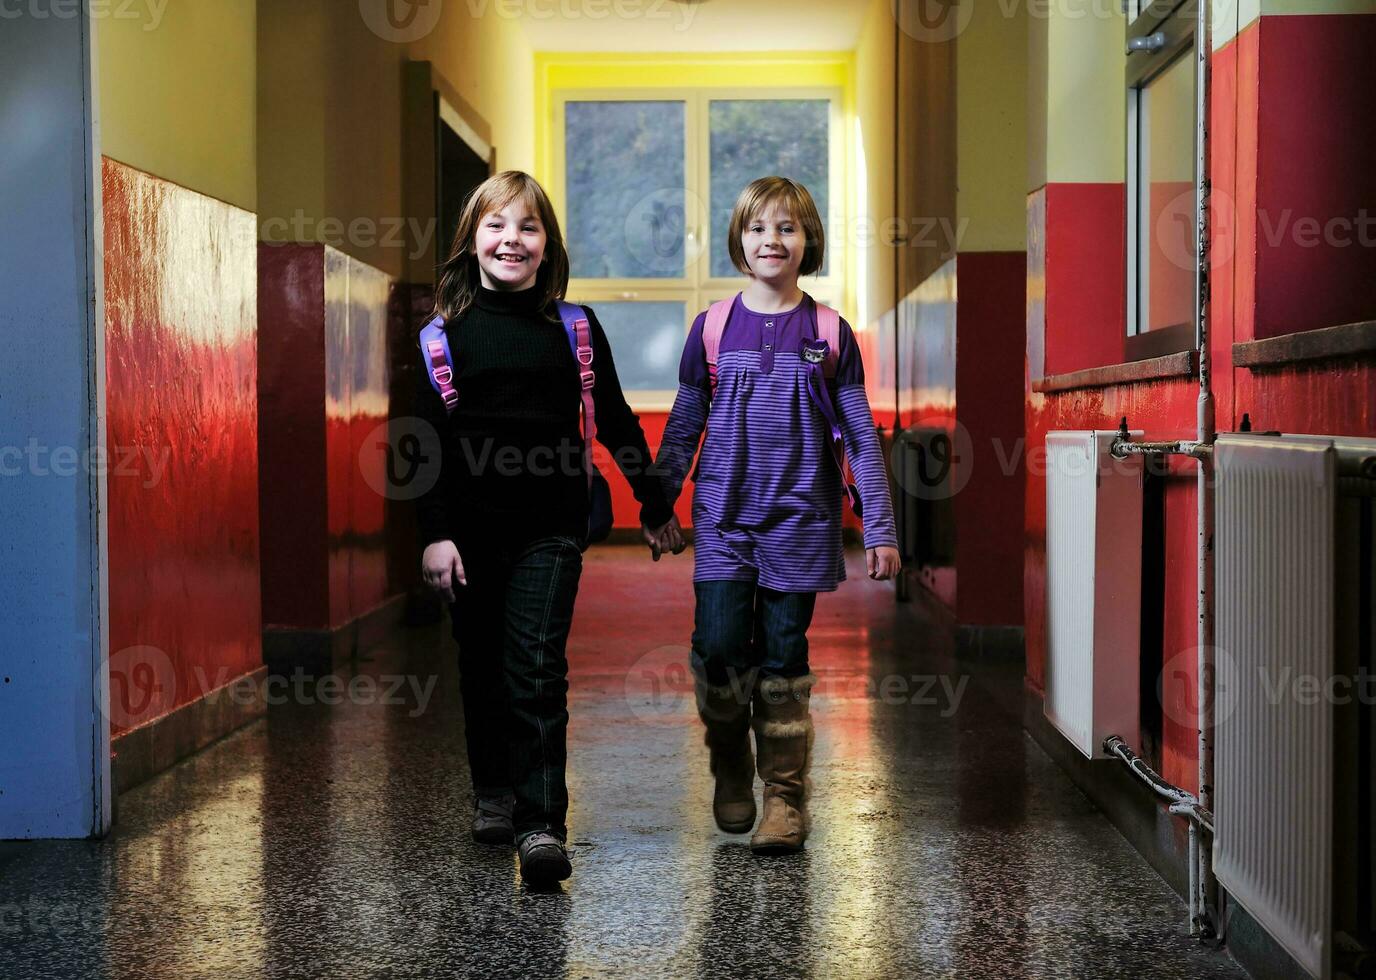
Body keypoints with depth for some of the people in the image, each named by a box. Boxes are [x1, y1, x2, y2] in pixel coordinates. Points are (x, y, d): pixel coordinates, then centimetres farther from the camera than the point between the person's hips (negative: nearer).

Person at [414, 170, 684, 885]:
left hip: (551, 529, -1)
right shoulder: (446, 332, 1)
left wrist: (655, 505, 17)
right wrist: (434, 533, -7)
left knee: (537, 671, -10)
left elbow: (614, 422, 10)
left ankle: (541, 825, -10)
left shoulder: (573, 328, 2)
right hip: (472, 528, 1)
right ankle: (492, 792, 32)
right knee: (483, 666, 12)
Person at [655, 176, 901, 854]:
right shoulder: (712, 327, 4)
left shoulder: (829, 332, 2)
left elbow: (859, 437, 3)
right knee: (719, 646, -10)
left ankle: (785, 794, 11)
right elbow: (682, 429, 11)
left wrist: (880, 531, -1)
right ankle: (730, 768, 15)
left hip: (800, 519, 0)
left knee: (784, 655, 1)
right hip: (724, 517, 1)